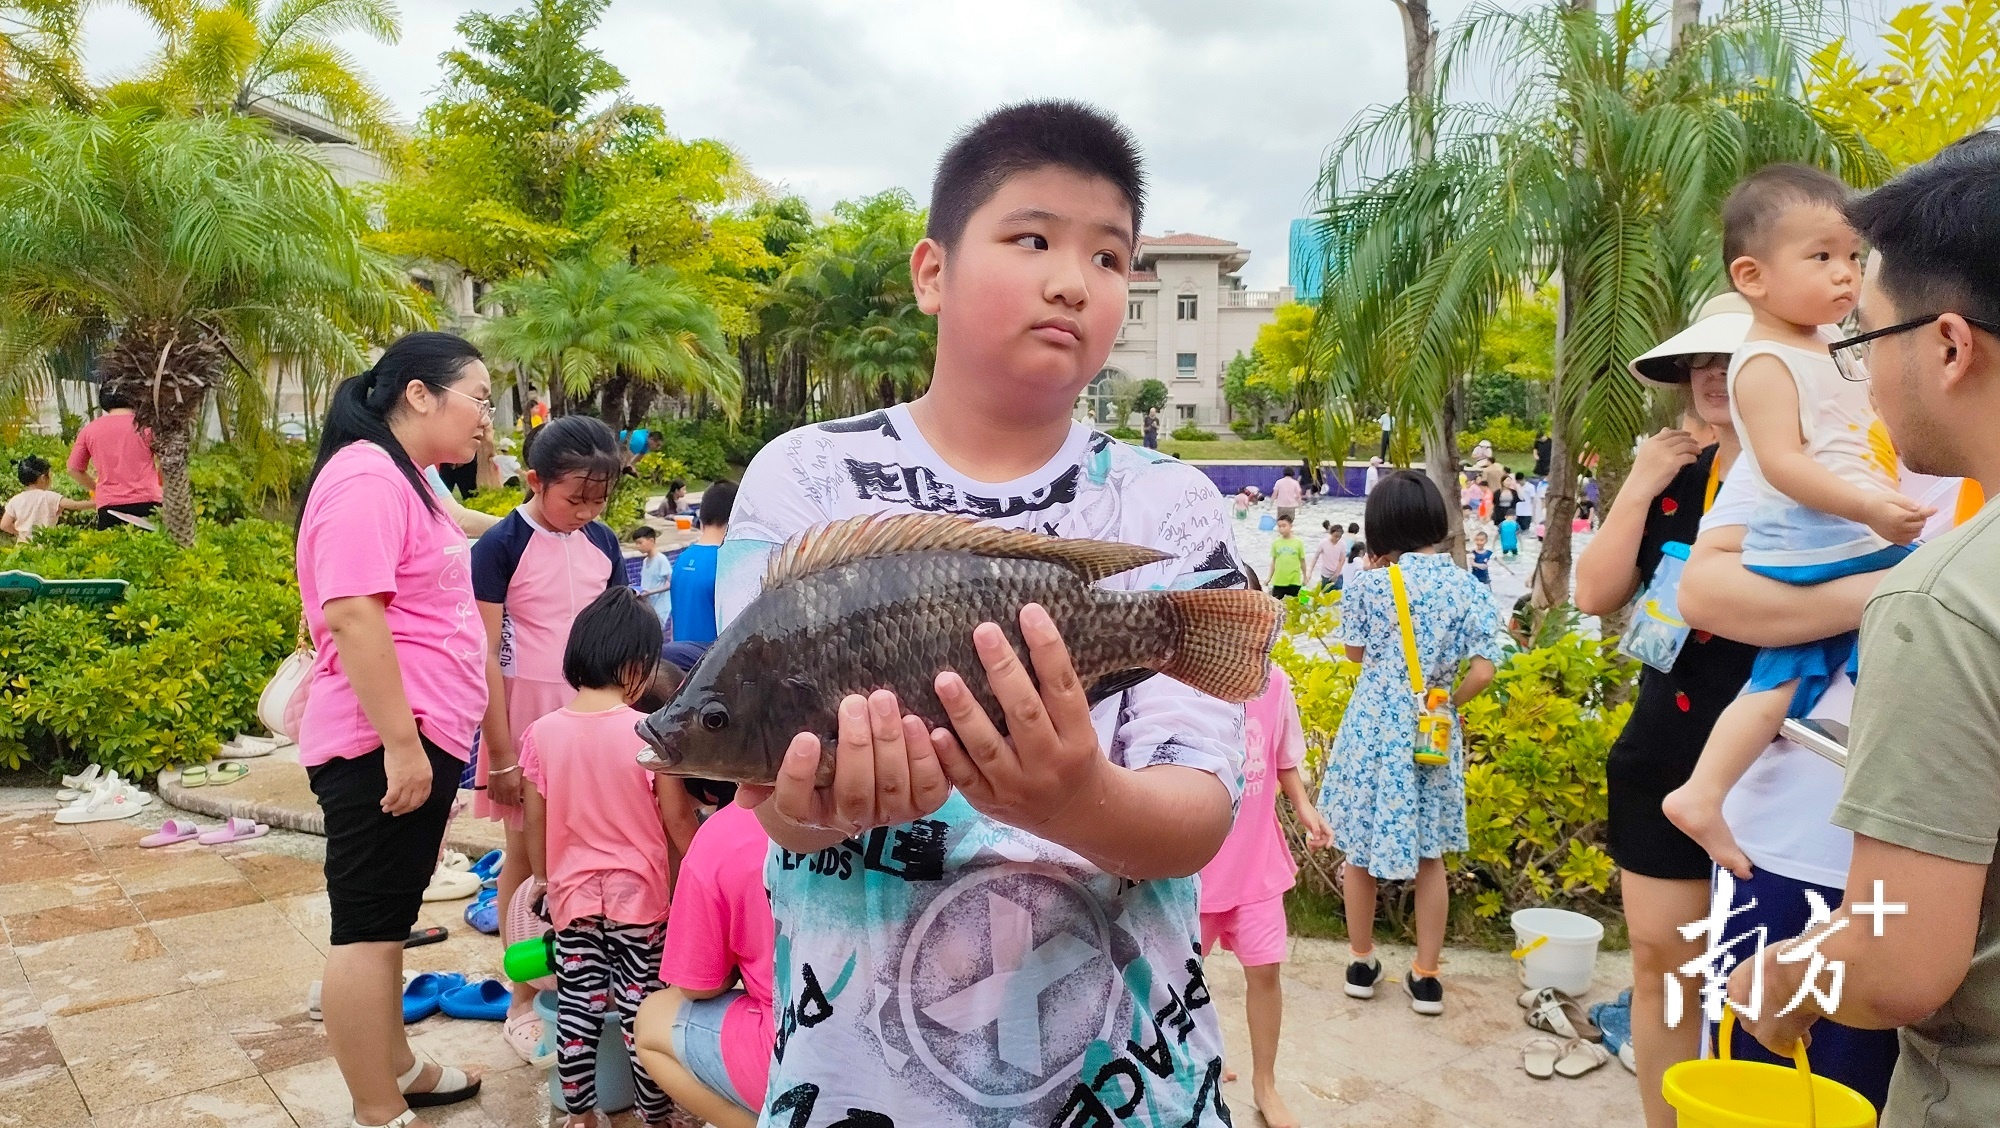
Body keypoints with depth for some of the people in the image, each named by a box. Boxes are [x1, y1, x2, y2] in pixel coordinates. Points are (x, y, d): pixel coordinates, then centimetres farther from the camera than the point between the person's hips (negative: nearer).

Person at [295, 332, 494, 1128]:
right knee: (366, 925, -1)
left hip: (421, 736, 10)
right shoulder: (366, 479, -16)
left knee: (387, 919, 19)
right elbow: (352, 616, -24)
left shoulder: (403, 480, 17)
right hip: (384, 746, -10)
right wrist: (400, 743, -25)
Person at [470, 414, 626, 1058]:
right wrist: (501, 755, -11)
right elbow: (485, 655, -11)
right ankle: (523, 999, 18)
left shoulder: (602, 543, 4)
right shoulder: (502, 547, -11)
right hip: (526, 714, -4)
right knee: (525, 855, 7)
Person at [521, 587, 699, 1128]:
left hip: (572, 897, 3)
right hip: (639, 896, -3)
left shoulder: (541, 734, -6)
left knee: (577, 1005, 13)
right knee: (643, 1009, 8)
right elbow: (677, 818, -10)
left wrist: (545, 882, 18)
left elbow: (534, 824, 2)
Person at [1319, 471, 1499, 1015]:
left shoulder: (1370, 583, -10)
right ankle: (1426, 977, 20)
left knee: (1360, 849, 15)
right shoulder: (1468, 588, -5)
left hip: (1373, 727, -2)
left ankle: (1361, 962, 27)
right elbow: (1482, 673, -10)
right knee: (1429, 855, 16)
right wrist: (1445, 702, 7)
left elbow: (1356, 653, 4)